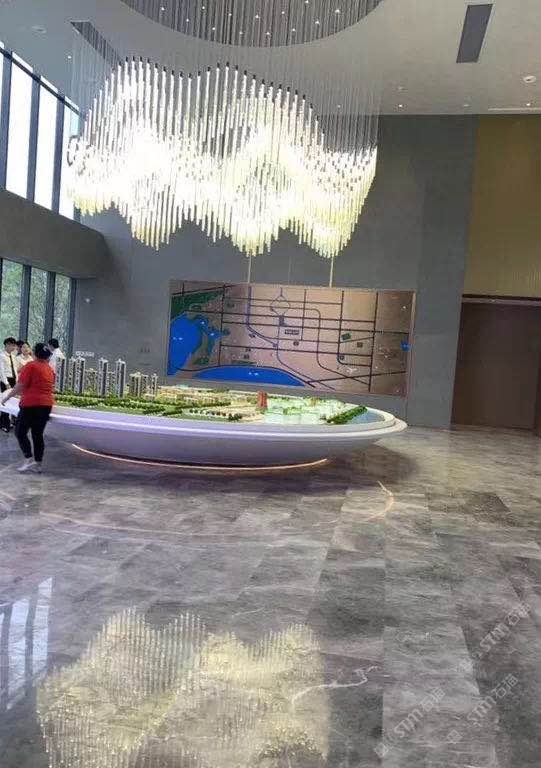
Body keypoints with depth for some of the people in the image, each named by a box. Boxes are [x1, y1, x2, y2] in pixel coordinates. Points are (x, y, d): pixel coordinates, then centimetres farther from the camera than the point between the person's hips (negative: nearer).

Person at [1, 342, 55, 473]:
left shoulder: (31, 366, -8)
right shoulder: (50, 369, 12)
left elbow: (20, 386, -12)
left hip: (31, 404, -6)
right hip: (47, 405, 6)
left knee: (20, 432, 5)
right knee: (38, 434, 10)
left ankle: (29, 459, -6)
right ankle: (37, 464, 10)